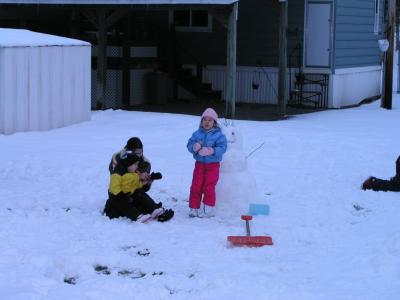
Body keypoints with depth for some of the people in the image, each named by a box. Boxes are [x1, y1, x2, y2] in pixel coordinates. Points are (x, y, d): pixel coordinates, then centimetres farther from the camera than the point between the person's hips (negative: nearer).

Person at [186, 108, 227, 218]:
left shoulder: (218, 135, -5)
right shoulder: (197, 134, 5)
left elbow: (222, 147, -16)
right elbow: (189, 144, 0)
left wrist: (212, 151, -33)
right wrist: (194, 147, -24)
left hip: (213, 164, -3)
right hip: (199, 163, 3)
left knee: (208, 187, -7)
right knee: (196, 187, 1)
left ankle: (208, 210, 4)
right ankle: (194, 208, 10)